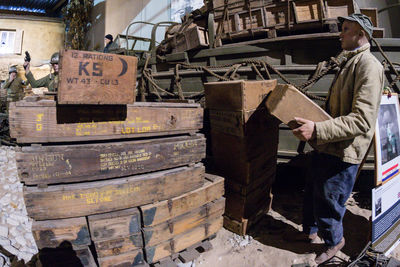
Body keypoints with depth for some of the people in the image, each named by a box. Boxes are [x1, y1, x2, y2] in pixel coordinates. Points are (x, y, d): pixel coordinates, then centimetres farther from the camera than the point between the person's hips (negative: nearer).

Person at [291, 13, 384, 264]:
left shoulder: (368, 65, -16)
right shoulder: (349, 63, 17)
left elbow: (363, 120, -28)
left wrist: (317, 130, -33)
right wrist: (311, 118, 18)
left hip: (343, 152, -9)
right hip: (325, 147, 10)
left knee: (326, 204, 6)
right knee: (311, 194, 22)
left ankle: (334, 241, 35)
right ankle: (309, 232, 45)